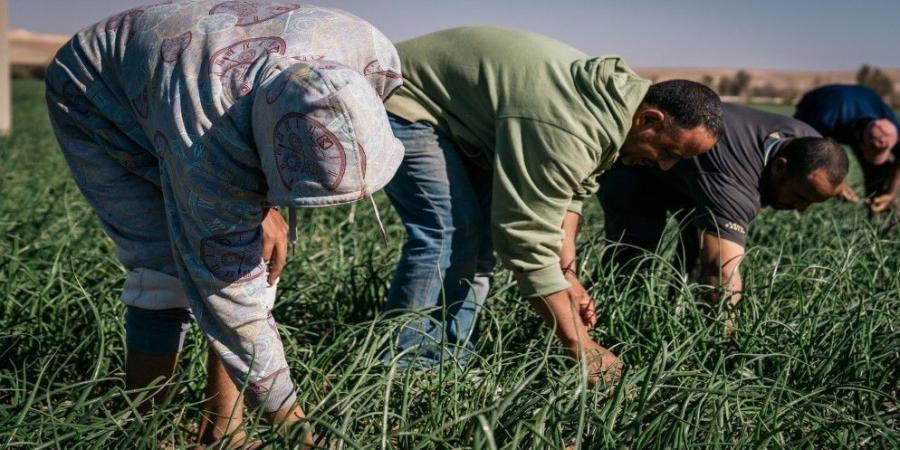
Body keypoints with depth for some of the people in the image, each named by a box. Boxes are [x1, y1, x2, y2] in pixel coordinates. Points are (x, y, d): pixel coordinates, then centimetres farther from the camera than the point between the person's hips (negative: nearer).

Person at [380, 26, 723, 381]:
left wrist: (567, 272, -4)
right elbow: (527, 239, -33)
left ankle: (446, 365, 9)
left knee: (479, 233, 3)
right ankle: (395, 371, -11)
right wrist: (582, 347, -28)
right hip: (403, 100, -10)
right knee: (450, 235, -20)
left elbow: (570, 191, 6)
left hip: (454, 112, 10)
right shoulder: (564, 132, -36)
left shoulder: (621, 94, -4)